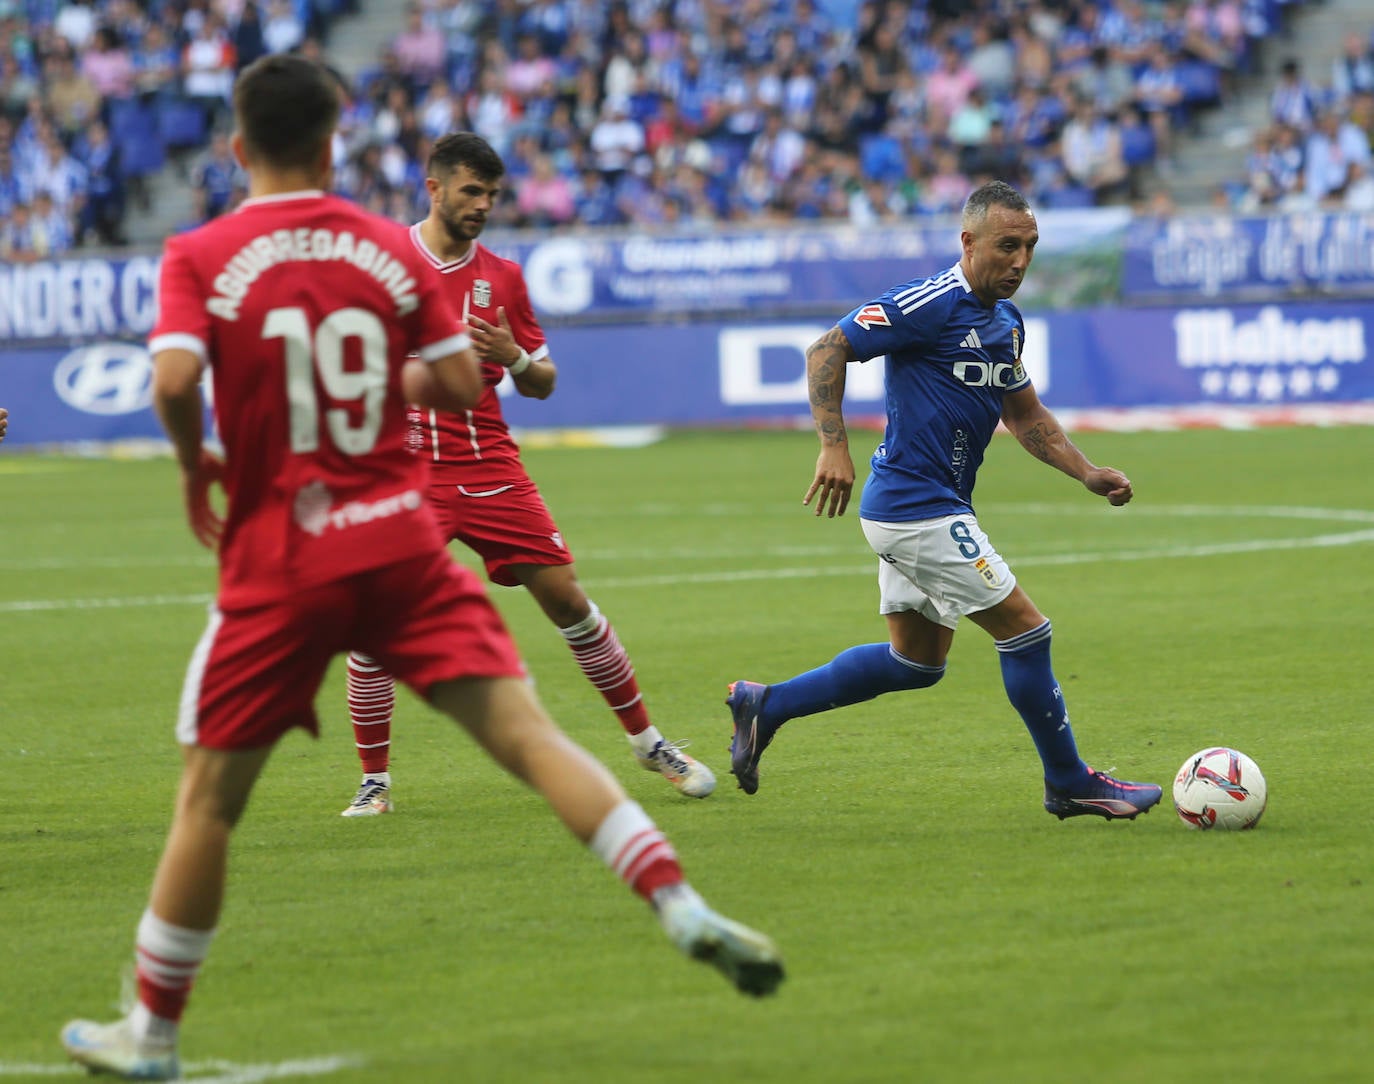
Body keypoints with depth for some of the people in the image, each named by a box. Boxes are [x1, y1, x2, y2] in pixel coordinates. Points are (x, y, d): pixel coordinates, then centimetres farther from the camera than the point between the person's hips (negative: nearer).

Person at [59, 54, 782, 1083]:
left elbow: (175, 381, -18)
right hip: (401, 540, 1)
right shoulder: (390, 247, 4)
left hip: (276, 562, -1)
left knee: (210, 796, 10)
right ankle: (681, 906, -20)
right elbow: (459, 382, 2)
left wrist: (195, 466, 0)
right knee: (528, 734, -5)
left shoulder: (201, 257, -3)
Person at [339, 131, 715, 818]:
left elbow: (542, 384, 12)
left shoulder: (502, 278, 8)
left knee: (566, 598, 0)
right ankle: (374, 781, 3)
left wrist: (514, 357, -9)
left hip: (490, 468, 2)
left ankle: (647, 742, 14)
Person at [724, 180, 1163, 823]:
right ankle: (1070, 785, 6)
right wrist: (833, 447, -22)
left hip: (932, 510, 10)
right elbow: (827, 350, -14)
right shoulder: (930, 305, -16)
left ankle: (766, 704, 24)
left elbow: (1024, 414, 23)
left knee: (917, 661, 17)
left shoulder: (1007, 322, 11)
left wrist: (1087, 474, 10)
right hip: (916, 508, -10)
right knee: (1024, 630, -6)